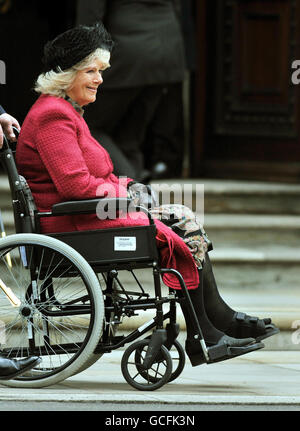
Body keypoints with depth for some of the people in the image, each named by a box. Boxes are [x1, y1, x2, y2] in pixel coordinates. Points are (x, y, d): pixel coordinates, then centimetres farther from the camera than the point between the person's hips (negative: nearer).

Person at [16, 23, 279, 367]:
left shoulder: (67, 112, 20)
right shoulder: (53, 116, -16)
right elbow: (75, 185, -24)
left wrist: (125, 186, 5)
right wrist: (124, 191, -12)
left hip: (85, 214, 11)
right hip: (70, 225, -11)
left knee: (185, 219, 2)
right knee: (178, 237, -15)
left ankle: (217, 318, -1)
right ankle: (202, 336, -9)